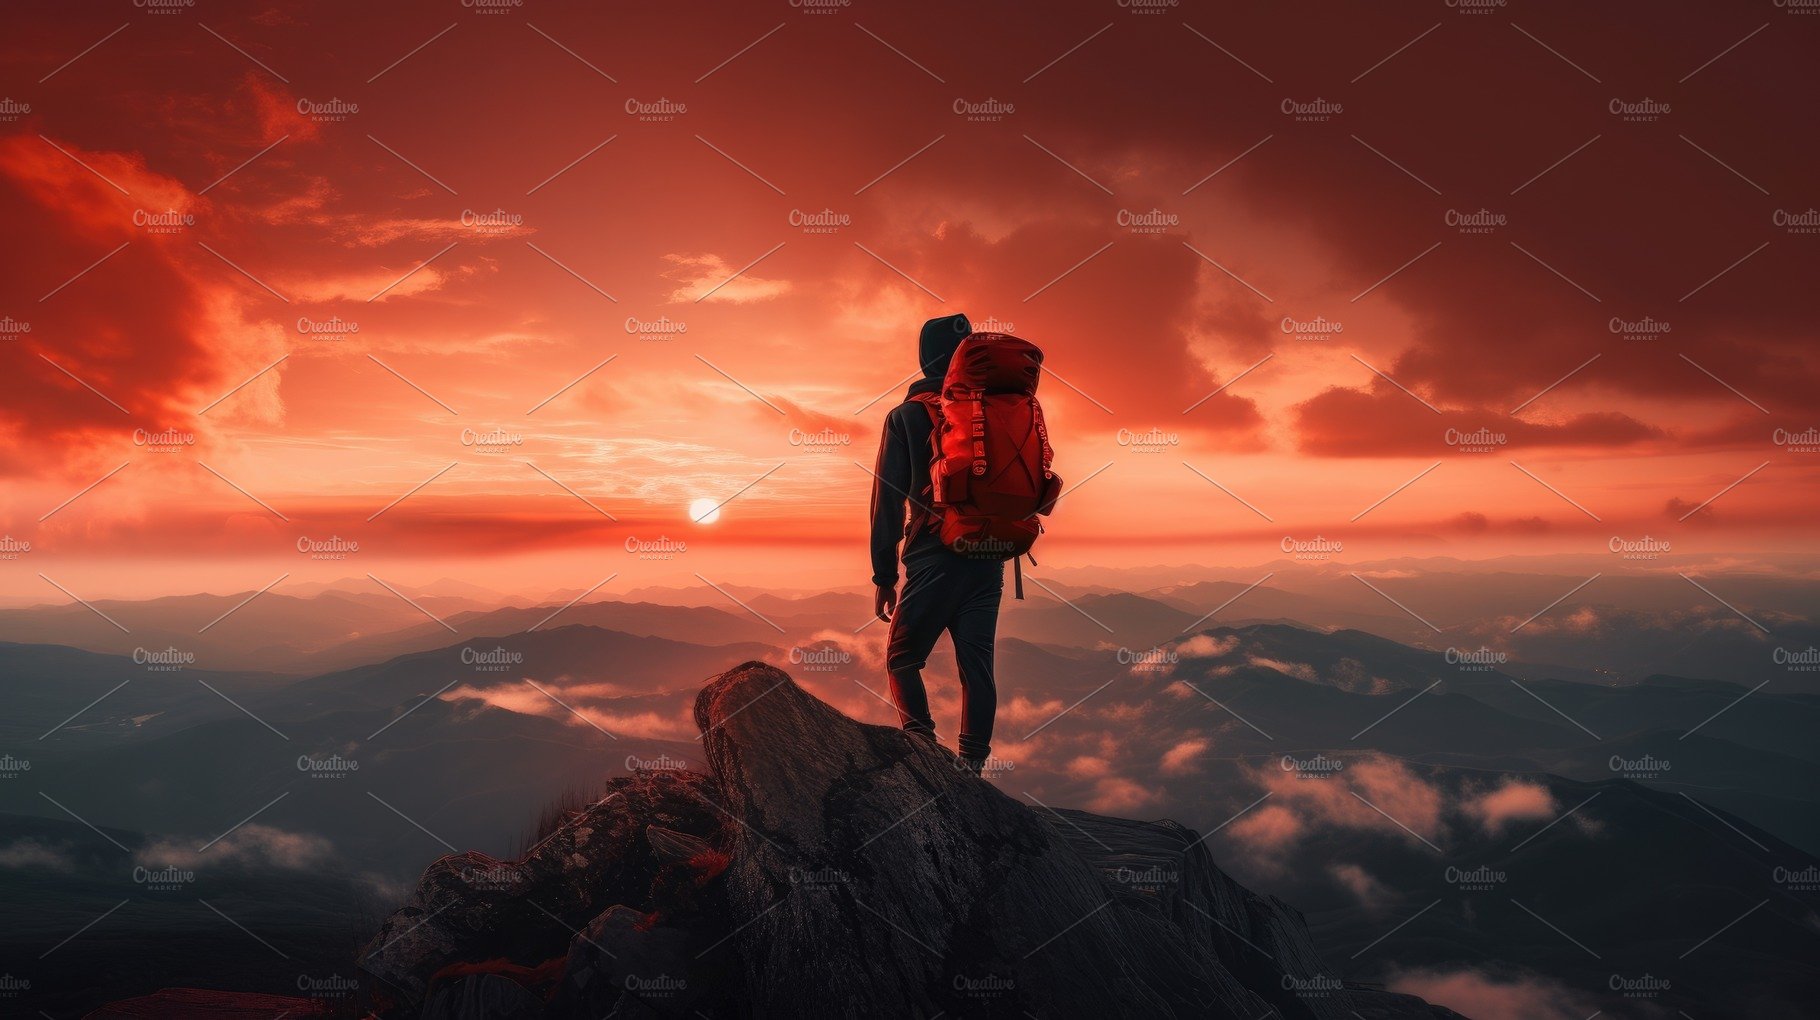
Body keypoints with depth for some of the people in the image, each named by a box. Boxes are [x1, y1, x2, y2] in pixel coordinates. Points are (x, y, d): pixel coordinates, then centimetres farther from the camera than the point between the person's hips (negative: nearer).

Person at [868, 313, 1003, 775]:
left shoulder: (905, 416, 3)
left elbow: (888, 500, 0)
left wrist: (883, 578, 2)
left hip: (934, 559, -3)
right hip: (990, 561, 3)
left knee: (902, 659, 9)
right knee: (977, 664, 7)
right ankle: (972, 764, 3)